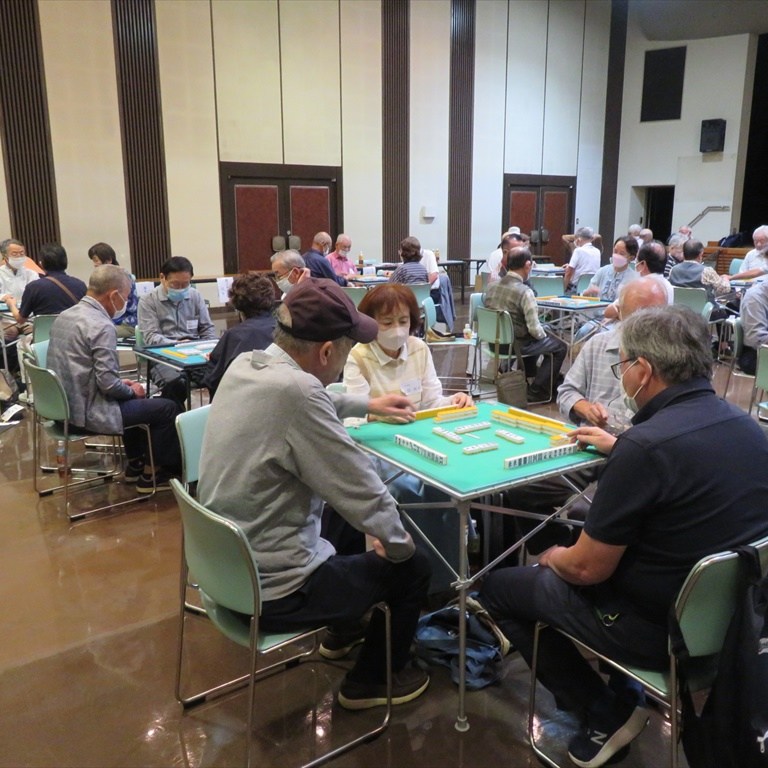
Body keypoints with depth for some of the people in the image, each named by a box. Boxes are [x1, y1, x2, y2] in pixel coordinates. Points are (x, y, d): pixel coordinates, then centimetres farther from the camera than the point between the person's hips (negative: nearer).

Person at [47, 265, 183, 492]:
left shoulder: (65, 316, 7)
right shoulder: (102, 326, -22)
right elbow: (108, 383, -25)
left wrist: (124, 386, 13)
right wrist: (131, 391, -4)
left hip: (65, 404, 10)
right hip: (88, 411, -10)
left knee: (135, 400, 30)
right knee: (168, 408, 0)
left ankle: (135, 465, 36)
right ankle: (151, 475, 15)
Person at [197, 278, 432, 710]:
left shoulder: (246, 365, -4)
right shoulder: (294, 390, -31)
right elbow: (363, 491, -24)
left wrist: (367, 406, 24)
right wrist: (398, 543, -6)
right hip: (272, 591, -9)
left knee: (346, 521, 32)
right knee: (413, 568, 10)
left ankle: (344, 634, 51)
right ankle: (371, 680, 32)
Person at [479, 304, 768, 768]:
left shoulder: (645, 445, -29)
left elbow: (587, 569, -20)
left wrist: (552, 556, 1)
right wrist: (620, 448, 20)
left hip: (660, 629, -8)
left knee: (497, 588, 8)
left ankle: (605, 715, 12)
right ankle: (618, 694, 27)